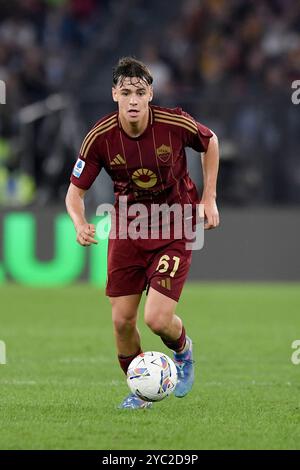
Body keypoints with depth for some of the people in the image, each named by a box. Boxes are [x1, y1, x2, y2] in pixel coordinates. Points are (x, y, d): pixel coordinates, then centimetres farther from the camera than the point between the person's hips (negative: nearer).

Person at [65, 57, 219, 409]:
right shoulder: (100, 137, -16)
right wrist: (80, 224, -27)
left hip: (174, 229, -2)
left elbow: (210, 142, 4)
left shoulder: (175, 123, -19)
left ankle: (183, 350, 23)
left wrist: (209, 198, 1)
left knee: (157, 319, -14)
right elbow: (75, 191, -6)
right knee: (122, 320, 0)